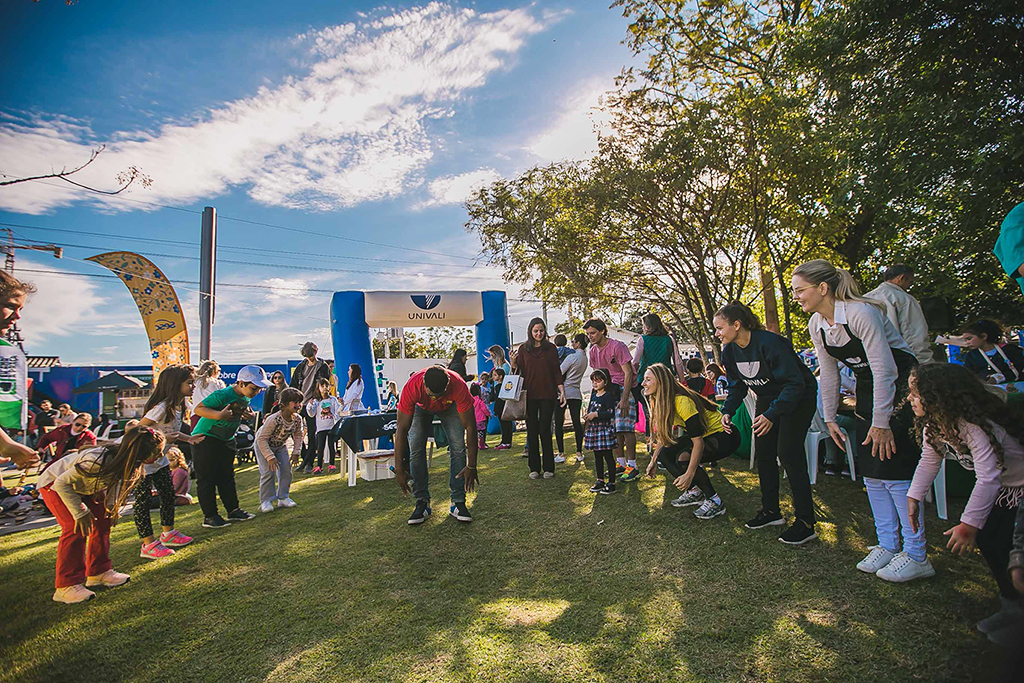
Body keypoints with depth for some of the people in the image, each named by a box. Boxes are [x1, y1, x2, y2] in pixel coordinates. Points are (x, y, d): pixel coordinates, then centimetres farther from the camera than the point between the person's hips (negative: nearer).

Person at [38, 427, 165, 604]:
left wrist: (113, 506, -7)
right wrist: (81, 513, -27)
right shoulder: (98, 462, -43)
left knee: (103, 520, 1)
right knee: (76, 528, -19)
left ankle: (98, 572, 13)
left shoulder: (125, 462, -19)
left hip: (83, 486, 8)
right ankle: (66, 587, -10)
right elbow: (62, 483, -30)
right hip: (54, 484, -7)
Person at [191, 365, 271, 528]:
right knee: (206, 479, -2)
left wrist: (250, 415, -5)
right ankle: (209, 516, 6)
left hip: (227, 440, 8)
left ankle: (233, 510, 20)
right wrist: (219, 414, -38)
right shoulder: (222, 395, -26)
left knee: (227, 476, 13)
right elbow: (198, 409, -24)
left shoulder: (246, 397, -1)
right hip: (205, 438, -8)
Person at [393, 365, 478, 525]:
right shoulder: (411, 387, -41)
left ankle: (458, 503, -6)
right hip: (421, 407, 1)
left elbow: (470, 426, -35)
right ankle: (422, 503, -5)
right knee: (415, 447, -15)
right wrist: (399, 469, -36)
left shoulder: (459, 386, -42)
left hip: (450, 407, 0)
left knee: (458, 447, -15)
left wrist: (472, 466, -35)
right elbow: (402, 429, -35)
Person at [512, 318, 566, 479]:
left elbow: (557, 371, 5)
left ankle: (548, 467, 10)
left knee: (545, 429, 0)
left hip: (547, 395, -1)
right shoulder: (523, 349, 6)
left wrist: (562, 391, -2)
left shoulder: (551, 348, 5)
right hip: (529, 395, 1)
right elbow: (519, 372, 7)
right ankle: (534, 468, 13)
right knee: (532, 430, 5)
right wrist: (513, 363, -12)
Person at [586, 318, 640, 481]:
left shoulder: (617, 346, -16)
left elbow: (628, 373, -18)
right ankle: (621, 463, 16)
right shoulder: (593, 351, 6)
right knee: (614, 428, 6)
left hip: (625, 388, -7)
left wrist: (624, 399, -24)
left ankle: (632, 466, -7)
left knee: (625, 427, -12)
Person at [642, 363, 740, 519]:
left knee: (683, 458, -29)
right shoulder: (661, 402, -1)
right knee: (664, 454, -7)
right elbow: (663, 435, 10)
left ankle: (715, 502, -10)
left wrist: (689, 474, -32)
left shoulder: (682, 401, -28)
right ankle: (694, 492, 8)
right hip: (706, 436, 9)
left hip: (724, 436, -9)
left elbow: (698, 442, -30)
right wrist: (653, 462, 7)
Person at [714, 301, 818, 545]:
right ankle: (771, 511, 20)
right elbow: (737, 386, 5)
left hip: (798, 398, -7)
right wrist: (728, 410, -11)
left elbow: (795, 383, -29)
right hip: (767, 399, 8)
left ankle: (805, 522, -3)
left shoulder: (769, 343, -29)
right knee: (763, 453, 5)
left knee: (788, 454, -14)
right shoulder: (729, 351, -6)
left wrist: (772, 414, -35)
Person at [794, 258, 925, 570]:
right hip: (868, 389, 8)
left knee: (892, 468, -9)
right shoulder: (816, 324, -1)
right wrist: (829, 417, 8)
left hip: (900, 385, -8)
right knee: (870, 470, 7)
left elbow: (885, 370, -24)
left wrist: (881, 423, -22)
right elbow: (828, 373, 7)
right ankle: (887, 545, 19)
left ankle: (916, 556, 5)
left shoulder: (861, 313, -24)